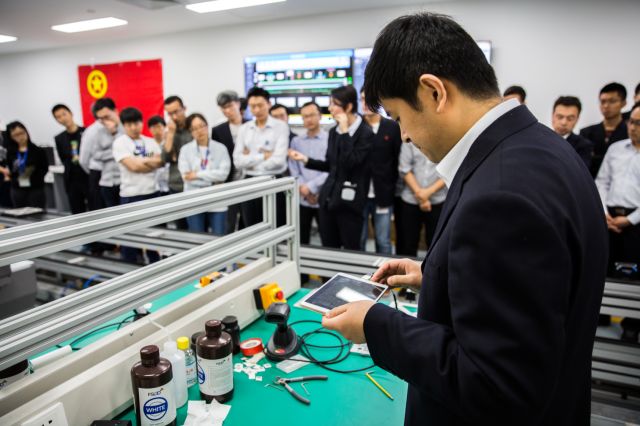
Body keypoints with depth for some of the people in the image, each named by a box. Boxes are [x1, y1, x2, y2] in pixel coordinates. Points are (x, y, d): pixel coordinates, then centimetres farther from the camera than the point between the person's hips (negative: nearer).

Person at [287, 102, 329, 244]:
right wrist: (303, 188, -8)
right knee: (301, 240, 11)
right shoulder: (296, 141, 10)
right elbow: (293, 170, 6)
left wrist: (311, 186, -12)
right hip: (302, 199, 3)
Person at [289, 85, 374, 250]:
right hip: (328, 199, 6)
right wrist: (305, 160, 8)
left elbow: (350, 163, -19)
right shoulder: (334, 131, 12)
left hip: (349, 202, -6)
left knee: (351, 251, 3)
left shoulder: (366, 133, -9)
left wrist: (344, 132, -15)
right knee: (328, 250, 12)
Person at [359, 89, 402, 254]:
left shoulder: (392, 127, 2)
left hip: (383, 196, 0)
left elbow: (398, 160, 2)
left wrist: (390, 188, -2)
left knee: (383, 242, 8)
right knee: (358, 241, 10)